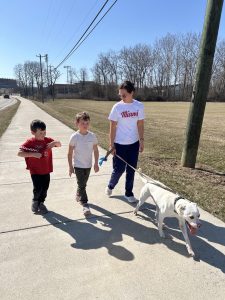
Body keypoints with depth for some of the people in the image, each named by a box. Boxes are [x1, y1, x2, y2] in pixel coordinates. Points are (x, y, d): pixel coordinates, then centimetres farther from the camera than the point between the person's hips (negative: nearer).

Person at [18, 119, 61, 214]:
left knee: (45, 188, 12)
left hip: (46, 171, 4)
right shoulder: (30, 142, -13)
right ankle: (35, 201, 28)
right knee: (37, 188, -3)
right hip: (35, 171, -4)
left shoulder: (48, 140, -2)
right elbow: (19, 153, -19)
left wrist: (55, 142, -18)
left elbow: (59, 144, 5)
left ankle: (41, 203, 35)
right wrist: (33, 154, -28)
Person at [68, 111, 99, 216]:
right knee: (81, 185, -3)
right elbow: (70, 153, -7)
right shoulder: (74, 137, -14)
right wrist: (70, 166, -6)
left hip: (88, 165, 4)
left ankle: (78, 196, 45)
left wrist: (96, 163, 2)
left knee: (83, 184, 20)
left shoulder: (92, 136, -6)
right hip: (78, 165, -3)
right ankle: (85, 204, 5)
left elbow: (96, 150, 3)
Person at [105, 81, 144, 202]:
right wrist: (111, 144, -8)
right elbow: (113, 127, -7)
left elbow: (140, 125, 3)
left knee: (131, 170, 10)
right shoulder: (117, 107, -10)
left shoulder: (139, 106, -2)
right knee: (119, 169, 4)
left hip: (134, 143, 3)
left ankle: (129, 193, 27)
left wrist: (141, 140, -1)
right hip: (120, 144, -2)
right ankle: (110, 186, 33)